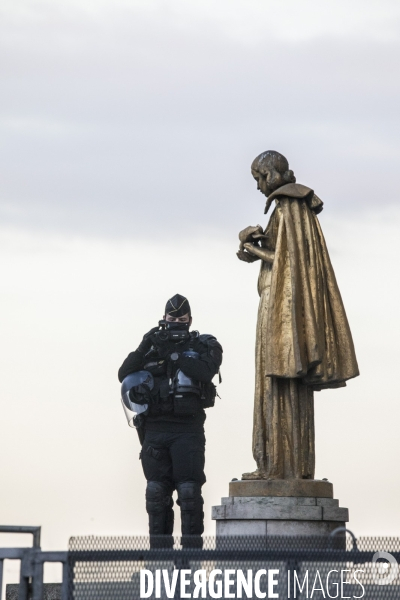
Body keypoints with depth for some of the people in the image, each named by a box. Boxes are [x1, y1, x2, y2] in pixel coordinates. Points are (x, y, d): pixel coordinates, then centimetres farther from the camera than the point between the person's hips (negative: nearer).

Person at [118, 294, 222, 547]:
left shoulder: (205, 345, 7)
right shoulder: (152, 347, 15)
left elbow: (205, 371, -14)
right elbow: (124, 374, 5)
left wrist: (172, 354, -14)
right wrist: (143, 348, -10)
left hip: (188, 429, -3)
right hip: (155, 428, 3)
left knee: (189, 489, -8)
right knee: (157, 491, 3)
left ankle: (192, 545, -8)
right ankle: (159, 547, 7)